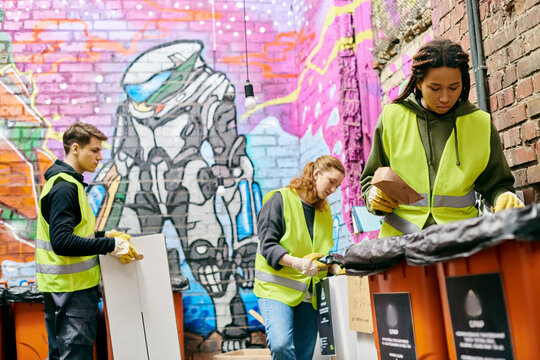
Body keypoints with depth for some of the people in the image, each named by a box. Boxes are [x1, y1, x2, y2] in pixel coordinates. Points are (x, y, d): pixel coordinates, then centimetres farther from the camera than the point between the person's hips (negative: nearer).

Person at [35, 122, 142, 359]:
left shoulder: (64, 183, 15)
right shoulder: (65, 187, -17)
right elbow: (62, 242, -26)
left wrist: (103, 235, 13)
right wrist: (111, 245, -25)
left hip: (66, 288, 10)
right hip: (72, 289, -10)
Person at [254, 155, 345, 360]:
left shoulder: (324, 210, 17)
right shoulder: (280, 199, -4)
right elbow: (267, 245, -12)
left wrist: (335, 267, 1)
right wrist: (297, 262, -27)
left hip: (309, 295, 6)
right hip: (276, 288, -6)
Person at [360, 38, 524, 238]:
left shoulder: (481, 124, 11)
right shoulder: (391, 118, 10)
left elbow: (496, 184, 19)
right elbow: (370, 179, 20)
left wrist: (504, 198, -2)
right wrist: (374, 196, -1)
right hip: (400, 236, -2)